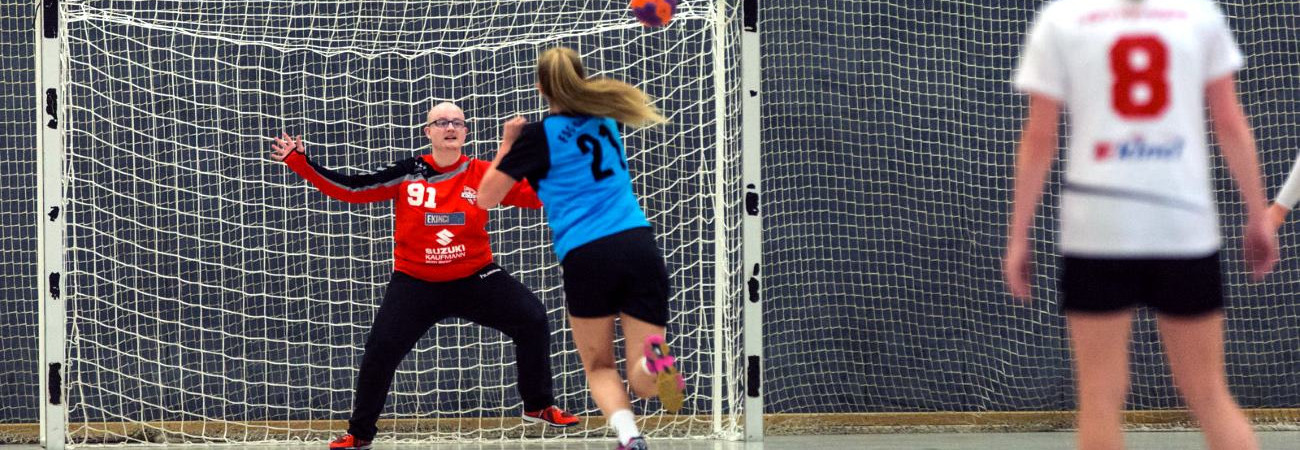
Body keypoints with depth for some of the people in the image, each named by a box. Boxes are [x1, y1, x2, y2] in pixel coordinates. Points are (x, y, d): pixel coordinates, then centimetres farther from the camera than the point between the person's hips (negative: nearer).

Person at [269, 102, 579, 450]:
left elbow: (537, 194, -8)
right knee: (380, 350, -11)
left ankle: (538, 407, 8)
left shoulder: (484, 175, -5)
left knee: (532, 319, -12)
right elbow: (349, 189, -6)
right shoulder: (408, 174, -7)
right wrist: (298, 162, -12)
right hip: (416, 283, -1)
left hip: (475, 278, 1)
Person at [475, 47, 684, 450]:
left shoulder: (538, 137, 3)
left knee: (599, 366, 18)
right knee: (644, 382, 4)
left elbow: (485, 197, 8)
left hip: (586, 257, -3)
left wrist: (508, 143, 19)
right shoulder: (607, 121, 16)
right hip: (640, 246, 3)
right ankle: (654, 361, -35)